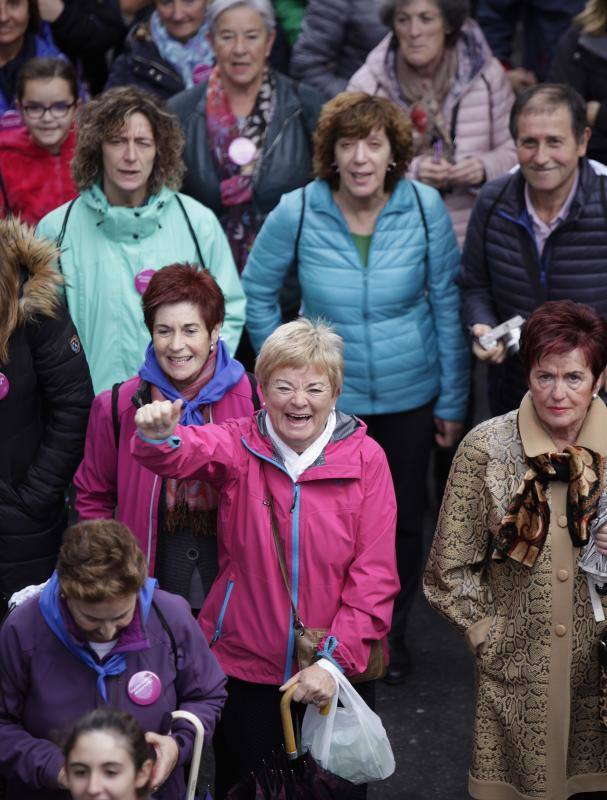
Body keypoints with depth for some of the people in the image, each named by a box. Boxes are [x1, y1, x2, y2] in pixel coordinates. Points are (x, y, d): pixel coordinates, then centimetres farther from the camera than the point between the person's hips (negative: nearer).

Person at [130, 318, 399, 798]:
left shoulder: (365, 458, -7)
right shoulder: (240, 446, -5)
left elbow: (375, 574, -9)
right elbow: (191, 450, -29)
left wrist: (336, 658, -16)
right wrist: (160, 435, -52)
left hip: (334, 673, 0)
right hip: (245, 669, 0)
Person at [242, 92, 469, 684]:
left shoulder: (424, 207, -13)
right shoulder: (297, 213, -15)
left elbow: (447, 304, -4)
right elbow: (256, 290, 0)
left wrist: (452, 400, 0)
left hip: (411, 394, 1)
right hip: (329, 397, -1)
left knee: (403, 520, 16)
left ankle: (392, 634, 40)